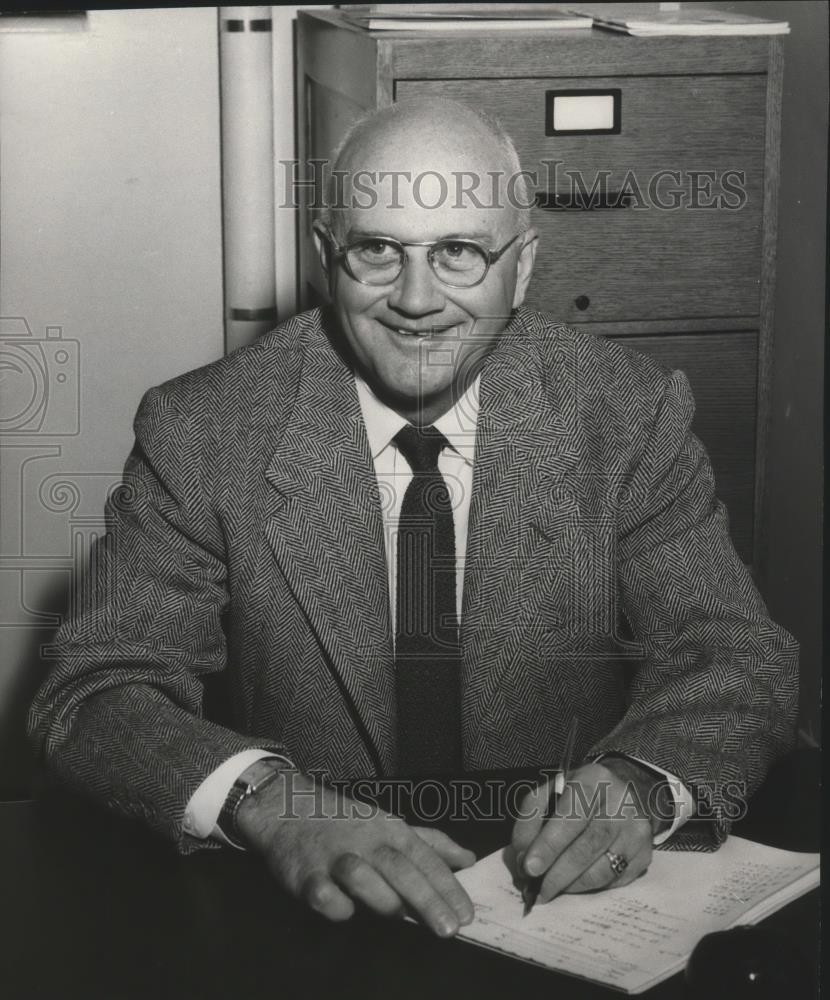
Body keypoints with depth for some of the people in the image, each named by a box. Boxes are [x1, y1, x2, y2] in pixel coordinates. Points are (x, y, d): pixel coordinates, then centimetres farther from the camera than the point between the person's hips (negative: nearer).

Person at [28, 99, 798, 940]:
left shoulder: (631, 416, -1)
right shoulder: (198, 433, -5)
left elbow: (739, 660, -3)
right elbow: (95, 695, -10)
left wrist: (638, 783, -26)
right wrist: (268, 800, -31)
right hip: (308, 908, 2)